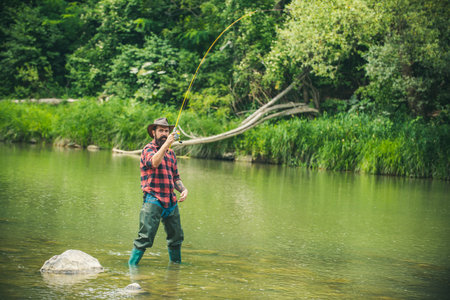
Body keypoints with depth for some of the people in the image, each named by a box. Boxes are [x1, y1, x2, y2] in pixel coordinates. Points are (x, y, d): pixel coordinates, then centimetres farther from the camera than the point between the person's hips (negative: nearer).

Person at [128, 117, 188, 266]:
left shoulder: (171, 153, 19)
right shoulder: (148, 149, -3)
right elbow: (154, 162, -26)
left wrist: (183, 189, 5)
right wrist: (166, 144, -32)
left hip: (171, 200, 7)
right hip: (153, 199, -7)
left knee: (176, 237, 13)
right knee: (145, 237, -12)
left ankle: (176, 263, 28)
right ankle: (132, 265, -6)